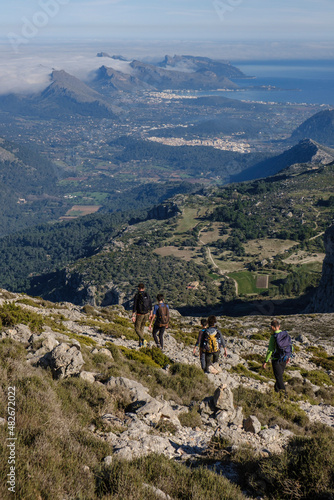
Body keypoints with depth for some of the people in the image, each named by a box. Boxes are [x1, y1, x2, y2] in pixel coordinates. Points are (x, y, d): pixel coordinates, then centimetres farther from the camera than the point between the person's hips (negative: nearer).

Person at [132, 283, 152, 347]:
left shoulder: (137, 295, -14)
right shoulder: (147, 295, 1)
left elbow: (134, 306, -17)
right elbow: (150, 306, 7)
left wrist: (133, 316, -15)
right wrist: (150, 314, 18)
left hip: (139, 315, -5)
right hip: (146, 314, 5)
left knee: (137, 329, 8)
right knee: (142, 328, 21)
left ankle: (143, 340, -17)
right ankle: (140, 343, 22)